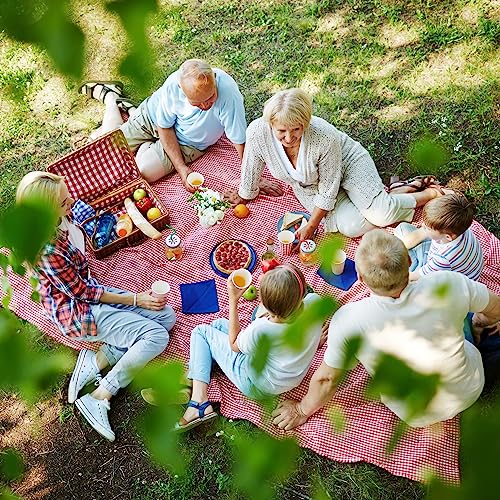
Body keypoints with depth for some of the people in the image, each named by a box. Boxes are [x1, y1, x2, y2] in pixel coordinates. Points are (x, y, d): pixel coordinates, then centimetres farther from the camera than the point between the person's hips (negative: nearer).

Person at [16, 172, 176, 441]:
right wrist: (136, 300, -13)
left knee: (166, 317, -1)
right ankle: (98, 398, -9)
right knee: (156, 336, -19)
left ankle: (96, 360, -2)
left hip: (90, 291, 9)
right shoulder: (47, 249, -30)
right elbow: (82, 293, -18)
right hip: (78, 313, -9)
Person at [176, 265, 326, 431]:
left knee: (201, 331, 7)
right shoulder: (314, 301, -25)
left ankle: (199, 401, -3)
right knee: (218, 324, 16)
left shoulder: (260, 330, -37)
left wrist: (233, 300, -15)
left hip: (258, 386, -6)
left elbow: (234, 344, -13)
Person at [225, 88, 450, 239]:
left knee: (380, 214, -26)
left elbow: (328, 190, -24)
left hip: (347, 161, -3)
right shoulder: (257, 132, -31)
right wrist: (245, 196, 7)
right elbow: (251, 169, -10)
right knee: (352, 227, -19)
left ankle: (429, 193, 6)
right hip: (308, 187, 4)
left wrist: (311, 226, -17)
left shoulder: (324, 138, -37)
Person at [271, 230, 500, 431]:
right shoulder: (449, 284, -32)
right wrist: (481, 321, 15)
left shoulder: (347, 320, -34)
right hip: (468, 393, 1)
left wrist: (303, 410, 4)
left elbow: (327, 379, -17)